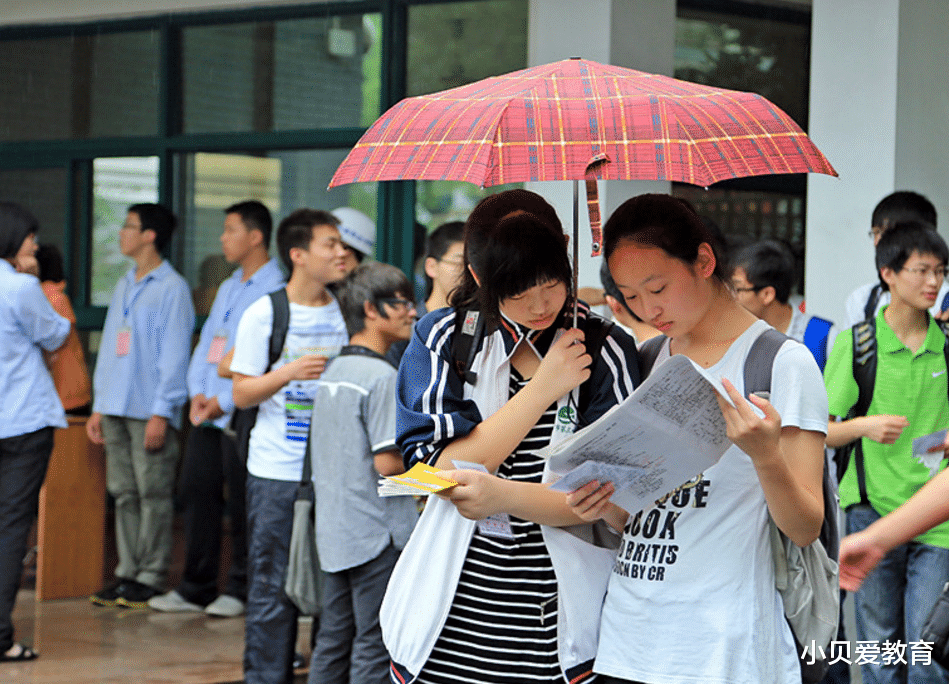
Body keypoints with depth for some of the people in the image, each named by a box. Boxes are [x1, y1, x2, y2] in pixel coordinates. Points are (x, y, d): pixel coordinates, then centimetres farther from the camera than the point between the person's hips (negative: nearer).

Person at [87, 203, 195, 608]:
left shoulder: (172, 288, -6)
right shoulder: (124, 286, 18)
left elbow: (174, 355, -10)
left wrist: (161, 412, -15)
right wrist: (98, 407, 15)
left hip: (150, 411, -7)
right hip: (117, 408, 8)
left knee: (154, 494, -4)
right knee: (123, 493, 8)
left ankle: (151, 578, 0)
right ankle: (127, 574, 12)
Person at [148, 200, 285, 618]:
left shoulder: (274, 290, -10)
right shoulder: (228, 288, 20)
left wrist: (225, 401, -16)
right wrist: (197, 392, 3)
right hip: (208, 412, 8)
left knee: (242, 500, -2)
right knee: (196, 490, 7)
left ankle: (241, 590, 8)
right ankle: (196, 588, 14)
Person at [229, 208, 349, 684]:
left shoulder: (346, 313, 8)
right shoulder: (264, 314, -3)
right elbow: (242, 394, -4)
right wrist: (290, 372, -18)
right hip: (277, 471, -3)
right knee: (273, 586, 0)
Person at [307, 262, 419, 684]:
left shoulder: (332, 372, 12)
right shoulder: (381, 376, -16)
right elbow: (388, 463, -21)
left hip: (334, 533, 8)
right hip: (377, 533, -8)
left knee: (333, 641, 13)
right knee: (375, 647, -3)